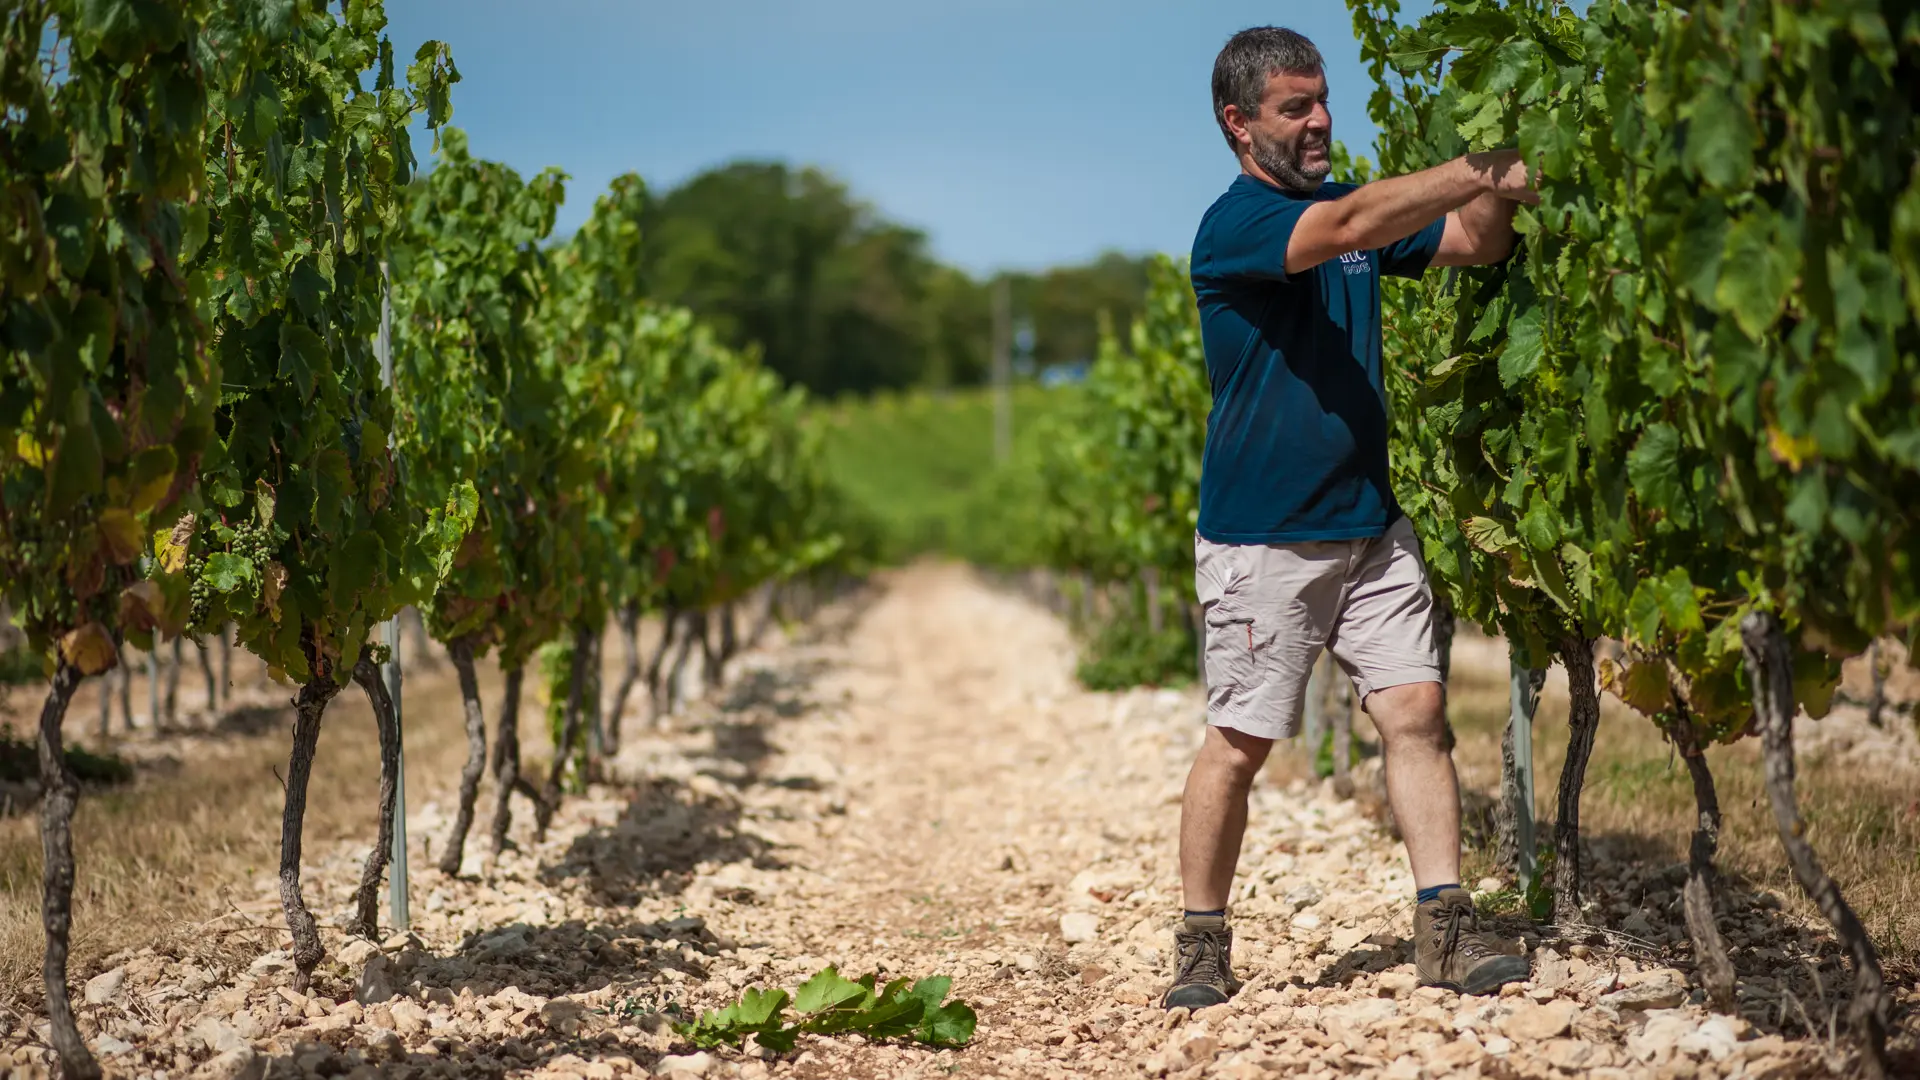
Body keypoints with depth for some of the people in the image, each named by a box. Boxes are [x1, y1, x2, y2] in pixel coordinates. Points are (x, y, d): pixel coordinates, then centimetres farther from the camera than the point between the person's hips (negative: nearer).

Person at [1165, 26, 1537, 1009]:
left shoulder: (1350, 207, 12)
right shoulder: (1234, 225, -12)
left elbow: (1473, 241, 6)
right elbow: (1352, 226, -28)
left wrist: (1500, 187, -15)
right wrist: (1482, 170, -31)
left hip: (1368, 525, 6)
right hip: (1260, 540, -6)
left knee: (1415, 711, -2)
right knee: (1239, 742, 0)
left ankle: (1443, 929, 1)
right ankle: (1201, 944, 11)